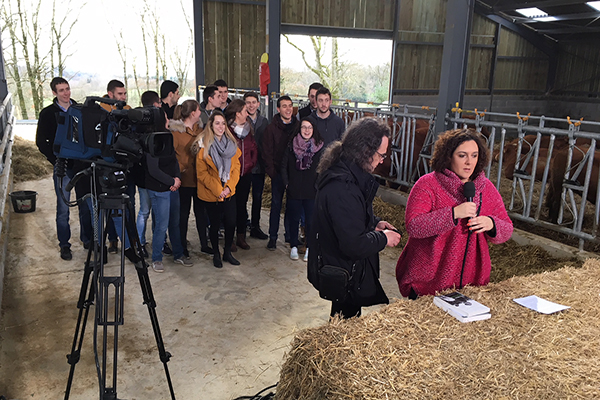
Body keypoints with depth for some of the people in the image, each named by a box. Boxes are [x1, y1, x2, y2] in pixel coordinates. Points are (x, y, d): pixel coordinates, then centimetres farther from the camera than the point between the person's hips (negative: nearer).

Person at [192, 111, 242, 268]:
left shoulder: (231, 143, 4)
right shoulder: (203, 146, -9)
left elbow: (236, 167, 4)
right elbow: (201, 173, -11)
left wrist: (229, 187, -9)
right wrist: (217, 189, -15)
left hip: (229, 192, 4)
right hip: (211, 194, -4)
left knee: (231, 223, 6)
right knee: (215, 225, 8)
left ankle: (228, 253, 27)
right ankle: (216, 254, 28)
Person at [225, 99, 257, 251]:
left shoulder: (248, 129, 10)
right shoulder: (226, 130, -11)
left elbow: (254, 148, 17)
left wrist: (252, 163, 7)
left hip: (246, 174, 6)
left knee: (242, 205, 13)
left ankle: (241, 237, 23)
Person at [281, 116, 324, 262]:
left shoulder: (320, 147, -3)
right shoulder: (292, 145, 0)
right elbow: (284, 165, 6)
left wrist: (318, 185, -5)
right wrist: (287, 183, 1)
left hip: (312, 191, -1)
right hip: (294, 190, 1)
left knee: (311, 220, 6)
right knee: (294, 219, 11)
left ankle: (309, 248, 20)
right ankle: (294, 247, 25)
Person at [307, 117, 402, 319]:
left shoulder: (345, 173, 2)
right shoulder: (342, 187, -33)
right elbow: (354, 245, -33)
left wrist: (375, 223, 5)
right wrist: (383, 239, -16)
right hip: (344, 277, -10)